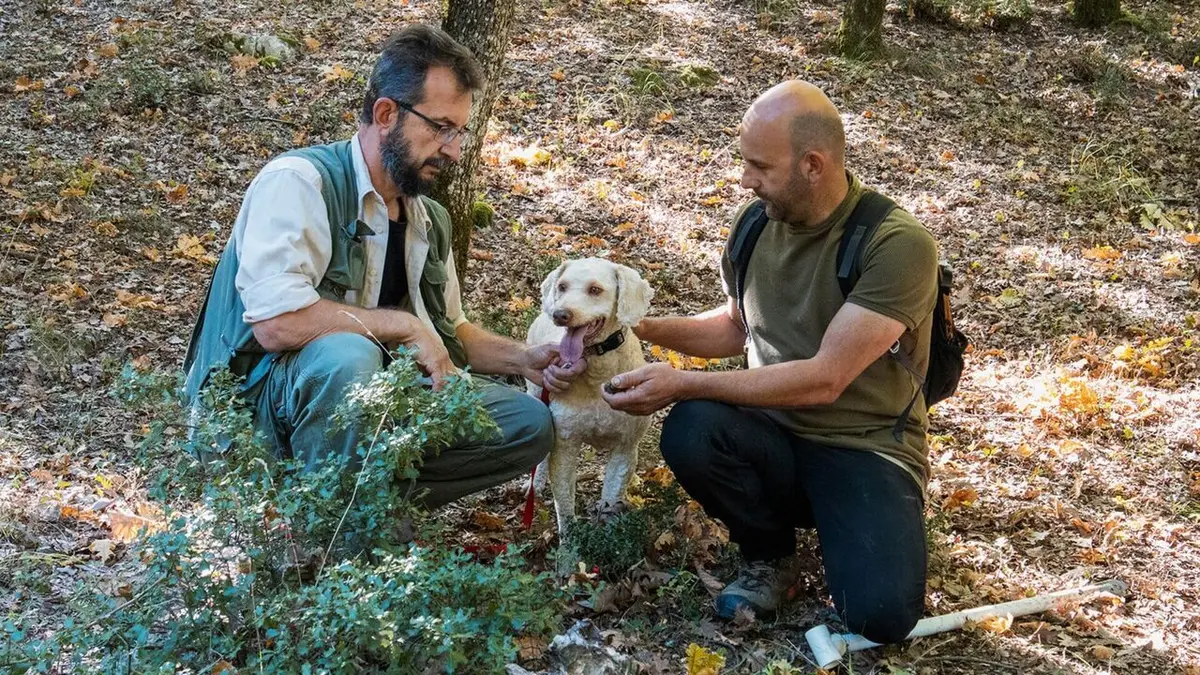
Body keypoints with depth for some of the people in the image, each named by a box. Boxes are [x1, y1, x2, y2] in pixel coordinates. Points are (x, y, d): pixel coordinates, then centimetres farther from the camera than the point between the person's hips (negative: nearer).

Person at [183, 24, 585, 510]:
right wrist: (403, 325, -18)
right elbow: (277, 323, -28)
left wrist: (524, 360, 4)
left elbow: (449, 329, 22)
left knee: (529, 424, -4)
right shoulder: (300, 181, -16)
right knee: (347, 356, -39)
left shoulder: (428, 220, 10)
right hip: (261, 396, -7)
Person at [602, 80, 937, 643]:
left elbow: (823, 379, -24)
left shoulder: (897, 245, -19)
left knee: (880, 614, -27)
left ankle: (837, 521, 9)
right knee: (689, 432, -29)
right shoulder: (756, 224, 0)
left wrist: (685, 384, -26)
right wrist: (646, 327, 2)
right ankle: (770, 558, 1)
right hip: (772, 433, 4)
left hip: (865, 447, -4)